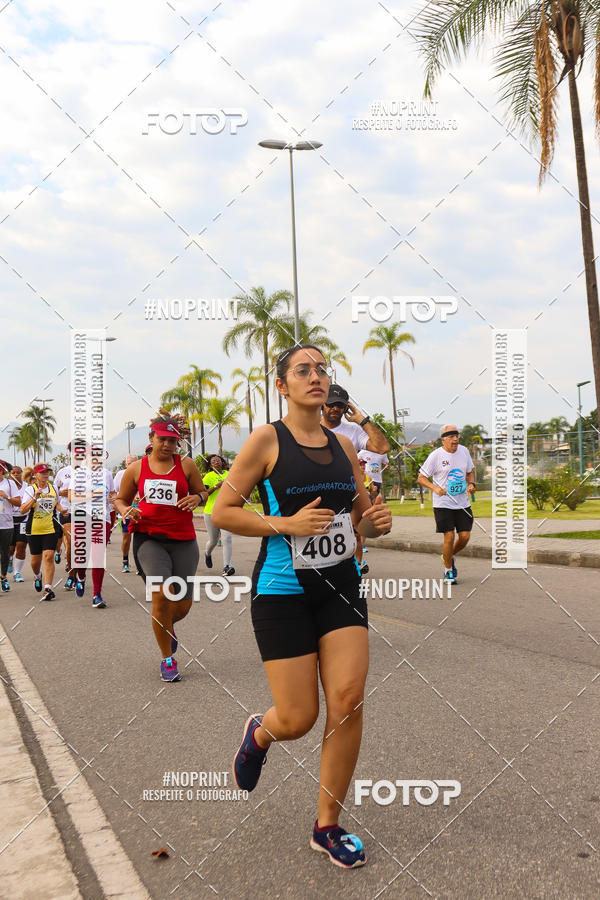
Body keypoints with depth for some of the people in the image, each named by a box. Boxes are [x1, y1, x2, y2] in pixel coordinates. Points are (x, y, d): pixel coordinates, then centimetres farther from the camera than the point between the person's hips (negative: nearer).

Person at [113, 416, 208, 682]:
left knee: (183, 605, 4)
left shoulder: (186, 464, 6)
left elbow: (202, 492, 16)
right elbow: (120, 499, 18)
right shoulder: (137, 468, 7)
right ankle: (167, 659, 1)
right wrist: (126, 510, -5)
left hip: (183, 540, 1)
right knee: (161, 595, -19)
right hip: (149, 538, -1)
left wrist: (196, 498, -8)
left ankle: (167, 626, 44)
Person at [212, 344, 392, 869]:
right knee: (298, 719, -2)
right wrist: (287, 523, -18)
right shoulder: (266, 440, -6)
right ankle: (259, 734, 37)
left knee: (348, 700, -6)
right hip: (283, 591, -4)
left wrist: (378, 521, -3)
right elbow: (221, 512, -7)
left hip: (340, 585, 4)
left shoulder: (343, 445, 9)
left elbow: (361, 514, 20)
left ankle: (328, 827, 15)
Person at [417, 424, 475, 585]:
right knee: (449, 537, -6)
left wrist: (471, 484, -1)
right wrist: (435, 488, -21)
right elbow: (421, 478, -4)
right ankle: (448, 571, 15)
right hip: (443, 504, -4)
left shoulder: (464, 451, 6)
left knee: (465, 537, 1)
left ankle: (450, 557, 32)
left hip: (463, 502, 5)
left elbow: (470, 472, 20)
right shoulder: (436, 455, -9)